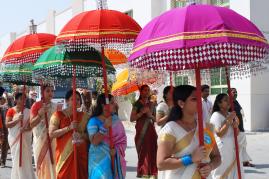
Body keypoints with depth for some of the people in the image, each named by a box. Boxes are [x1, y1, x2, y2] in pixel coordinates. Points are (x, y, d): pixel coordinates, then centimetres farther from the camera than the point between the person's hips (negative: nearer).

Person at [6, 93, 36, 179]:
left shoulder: (28, 111, 3)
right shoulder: (11, 110, -1)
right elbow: (7, 124, -7)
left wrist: (25, 129, -19)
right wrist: (17, 120, -21)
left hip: (26, 138, 2)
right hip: (15, 138, -2)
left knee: (26, 159, 3)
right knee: (17, 159, 1)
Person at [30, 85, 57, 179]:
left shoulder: (55, 106, 8)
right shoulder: (36, 105, -5)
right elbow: (31, 124, -11)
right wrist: (40, 114, -23)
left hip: (53, 139, 4)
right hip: (40, 139, -4)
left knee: (53, 163, 3)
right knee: (42, 163, -1)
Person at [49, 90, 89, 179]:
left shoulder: (84, 116, 9)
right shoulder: (58, 115, -1)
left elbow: (90, 134, 13)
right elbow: (51, 134, -10)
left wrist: (82, 135, -9)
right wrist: (69, 128, -18)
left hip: (81, 154, 3)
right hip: (65, 154, -3)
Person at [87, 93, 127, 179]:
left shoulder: (115, 119, 3)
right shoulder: (94, 121, -9)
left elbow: (122, 139, 3)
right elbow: (94, 142, -19)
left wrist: (116, 149, -15)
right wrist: (105, 127, -25)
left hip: (115, 159, 4)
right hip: (100, 160, -4)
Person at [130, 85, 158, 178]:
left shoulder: (151, 104, 13)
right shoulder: (137, 104, -2)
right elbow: (132, 119, -9)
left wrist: (150, 115, -4)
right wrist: (142, 112, -17)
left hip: (151, 130, 5)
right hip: (141, 131, -4)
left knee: (152, 152, 2)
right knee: (142, 152, -2)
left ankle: (152, 172, 9)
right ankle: (142, 172, 5)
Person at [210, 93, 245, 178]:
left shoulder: (231, 115, 10)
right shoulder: (216, 115, -12)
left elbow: (236, 134, 15)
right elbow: (219, 134, -20)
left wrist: (236, 127, -7)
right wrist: (228, 121, -20)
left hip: (233, 148, 7)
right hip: (222, 149, -7)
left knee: (234, 171, 13)